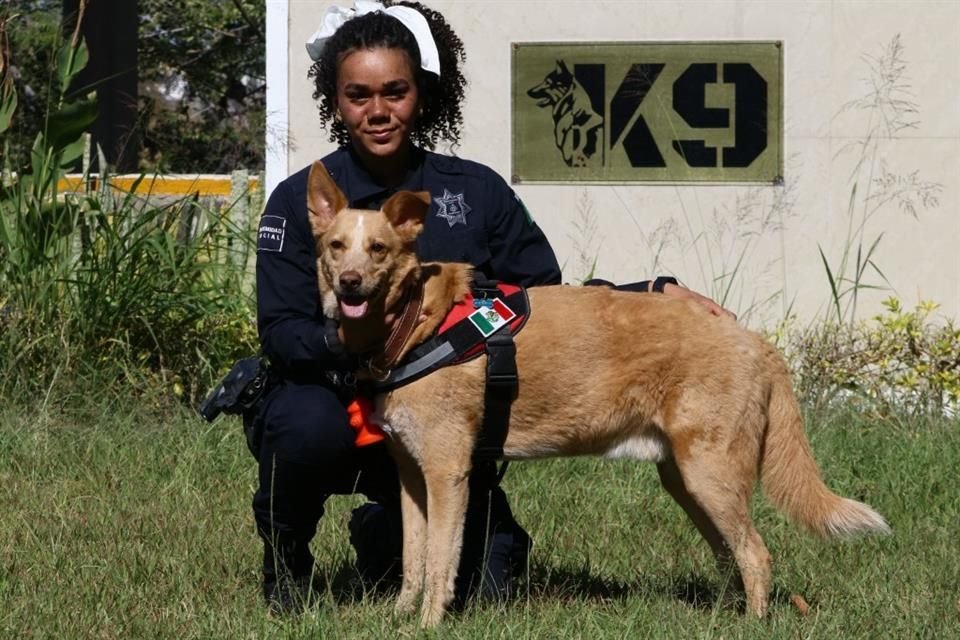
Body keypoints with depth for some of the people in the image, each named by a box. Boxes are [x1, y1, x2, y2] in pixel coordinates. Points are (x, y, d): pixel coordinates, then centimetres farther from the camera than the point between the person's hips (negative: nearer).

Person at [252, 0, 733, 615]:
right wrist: (343, 339, -33)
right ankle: (285, 562, -4)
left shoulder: (474, 190, 2)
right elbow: (280, 334, -10)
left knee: (486, 584, -13)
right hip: (336, 399, -3)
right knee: (307, 424, -38)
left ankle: (386, 533, 25)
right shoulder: (300, 201, -5)